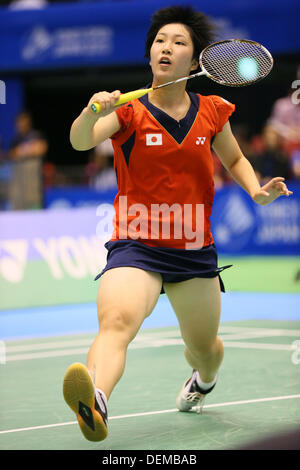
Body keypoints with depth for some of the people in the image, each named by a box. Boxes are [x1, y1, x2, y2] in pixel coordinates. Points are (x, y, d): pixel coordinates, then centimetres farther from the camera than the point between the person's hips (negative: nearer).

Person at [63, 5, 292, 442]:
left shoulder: (212, 111, 4)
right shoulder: (128, 110, -5)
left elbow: (235, 159, 21)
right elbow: (81, 141, -24)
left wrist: (257, 191, 1)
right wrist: (92, 112, -46)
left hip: (195, 250, 4)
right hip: (136, 244, -4)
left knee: (204, 346, 19)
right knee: (116, 321, -32)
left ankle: (203, 379, 57)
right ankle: (95, 402, -58)